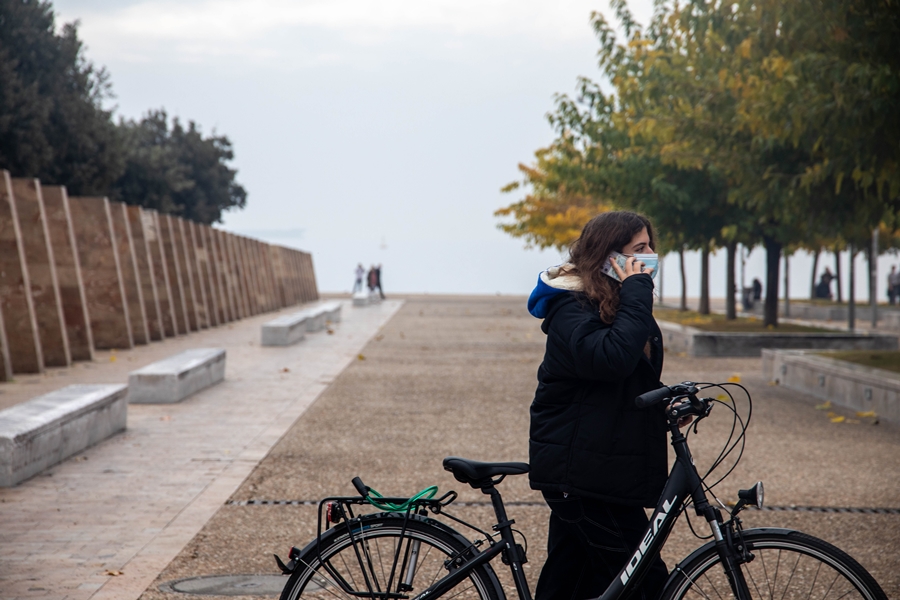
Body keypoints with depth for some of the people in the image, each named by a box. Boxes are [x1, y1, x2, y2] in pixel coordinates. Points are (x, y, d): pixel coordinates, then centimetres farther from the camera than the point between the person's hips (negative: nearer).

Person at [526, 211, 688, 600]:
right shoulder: (573, 308, -15)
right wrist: (637, 293, -25)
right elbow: (612, 359, -34)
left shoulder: (616, 304, 16)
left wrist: (666, 406, 4)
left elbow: (638, 383, 25)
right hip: (579, 470, -10)